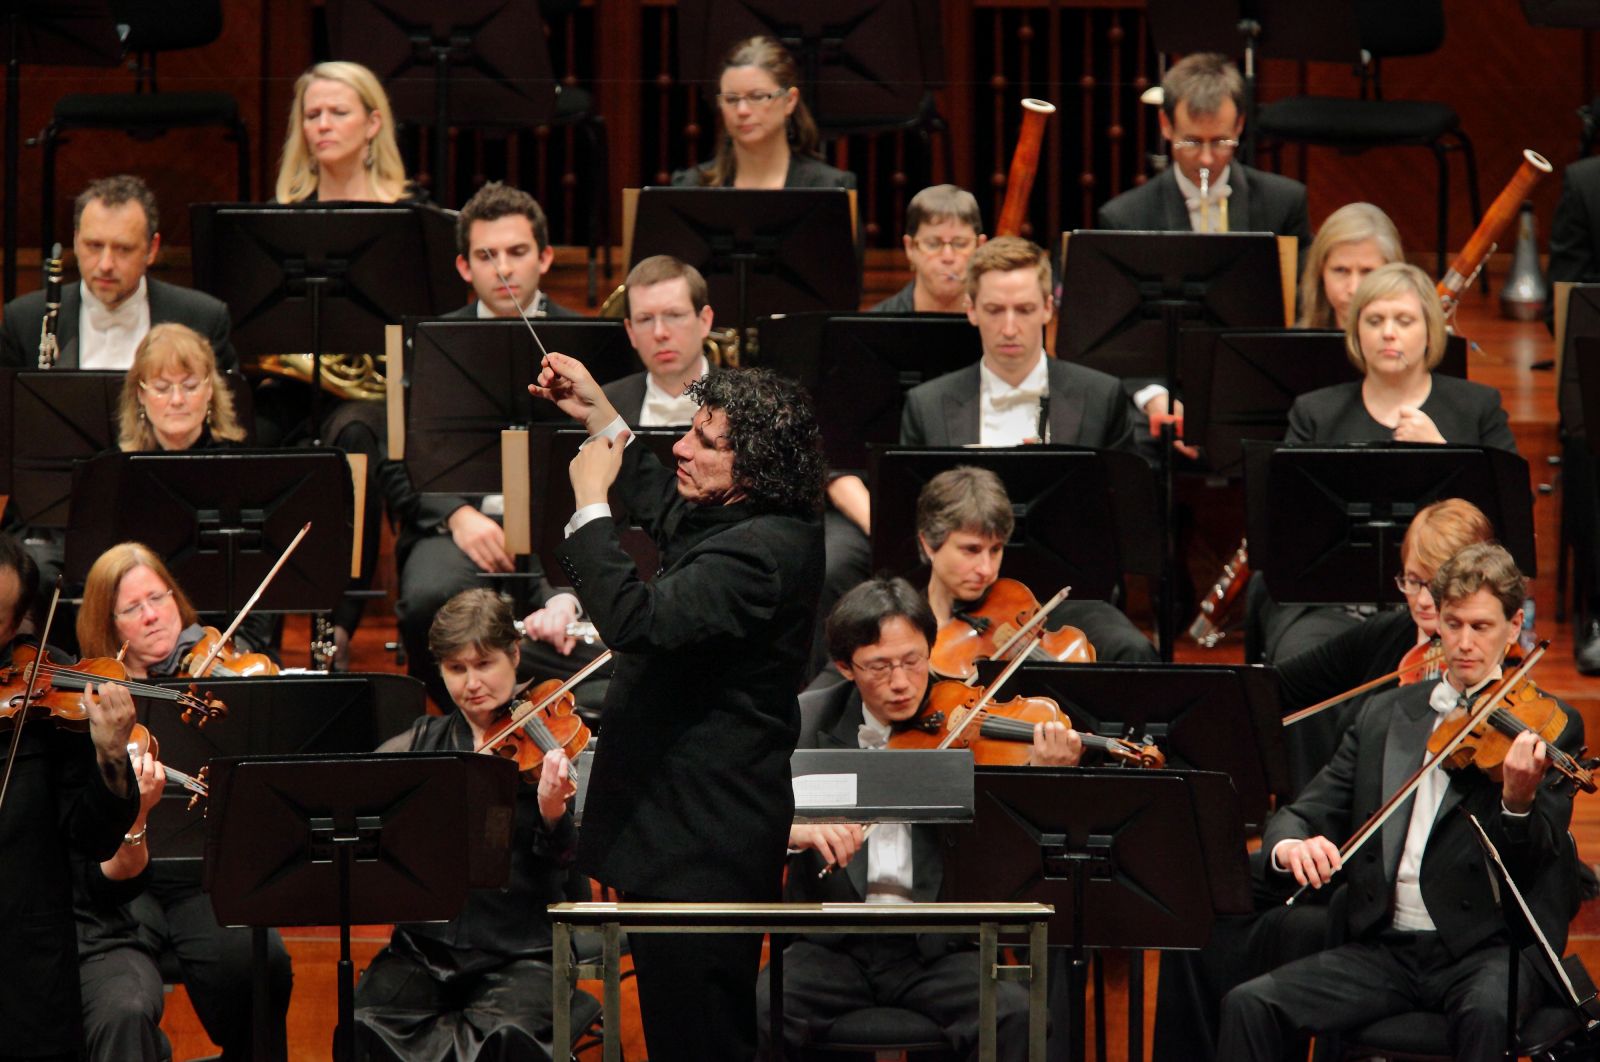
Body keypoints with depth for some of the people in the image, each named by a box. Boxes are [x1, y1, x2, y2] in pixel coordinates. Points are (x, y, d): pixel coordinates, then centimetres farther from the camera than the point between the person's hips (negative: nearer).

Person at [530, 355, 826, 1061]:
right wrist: (597, 413, 26)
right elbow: (659, 500, 33)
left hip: (701, 852, -11)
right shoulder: (728, 520, 9)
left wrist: (591, 500, -24)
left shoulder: (761, 550, -25)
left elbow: (637, 620, -35)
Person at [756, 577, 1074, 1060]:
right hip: (835, 945, 0)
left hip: (937, 948, 0)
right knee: (752, 1015, -28)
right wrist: (795, 829, -24)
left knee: (1017, 1017, -28)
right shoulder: (809, 721, 5)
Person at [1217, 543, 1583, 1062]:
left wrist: (1518, 802, -32)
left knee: (1487, 1012, -38)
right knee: (1249, 1004, -17)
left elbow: (1534, 861, -8)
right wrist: (1288, 845, -15)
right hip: (1385, 949, 4)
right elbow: (1307, 813, 10)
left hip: (1489, 947, -4)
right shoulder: (1383, 716, 14)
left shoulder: (1550, 725, 1)